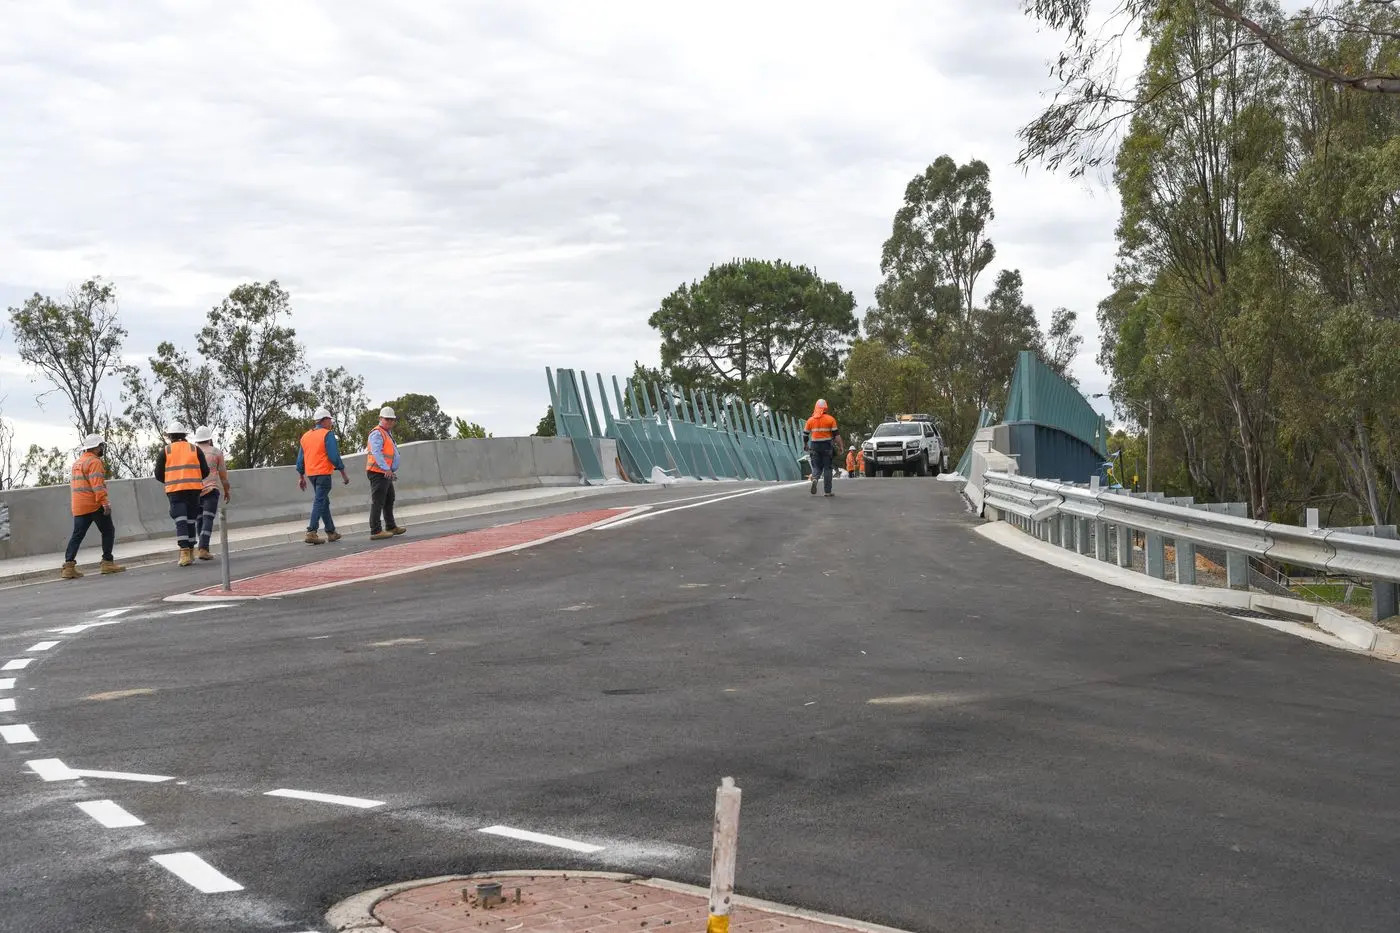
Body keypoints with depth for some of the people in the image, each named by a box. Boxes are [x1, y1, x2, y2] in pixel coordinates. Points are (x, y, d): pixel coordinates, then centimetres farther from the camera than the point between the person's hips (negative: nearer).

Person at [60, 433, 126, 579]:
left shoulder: (77, 462, 19)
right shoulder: (94, 462, -10)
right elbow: (97, 484, -20)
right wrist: (105, 502, -25)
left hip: (79, 507, 8)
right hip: (94, 505, -8)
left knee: (77, 535, 8)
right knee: (108, 531, 4)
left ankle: (69, 565, 1)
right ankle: (107, 563, 3)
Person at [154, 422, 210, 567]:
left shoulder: (165, 451, 4)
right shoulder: (195, 449, 7)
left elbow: (158, 474, 4)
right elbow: (205, 471, 5)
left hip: (174, 490, -2)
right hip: (193, 489, 2)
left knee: (180, 520, -4)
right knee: (191, 519, 12)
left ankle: (185, 552, -18)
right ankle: (191, 552, 19)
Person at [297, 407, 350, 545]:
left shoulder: (305, 436, 13)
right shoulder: (328, 434, -8)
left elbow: (300, 459, 14)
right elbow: (334, 456, -14)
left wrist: (301, 477, 20)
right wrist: (343, 473, -7)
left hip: (311, 474, 7)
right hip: (323, 473, -7)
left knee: (324, 502, 17)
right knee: (319, 502, -8)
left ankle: (331, 532, 23)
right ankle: (311, 532, -17)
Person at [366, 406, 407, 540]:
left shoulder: (388, 433, 22)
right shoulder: (377, 433, -12)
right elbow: (376, 452, -25)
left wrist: (393, 471, 22)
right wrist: (386, 469, -32)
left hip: (387, 473, 11)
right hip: (378, 473, -11)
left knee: (389, 500, 20)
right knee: (378, 502, -10)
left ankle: (391, 527, 32)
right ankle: (375, 531, -11)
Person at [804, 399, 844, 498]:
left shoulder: (810, 420, 5)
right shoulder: (830, 419, -3)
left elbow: (806, 435, 9)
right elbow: (836, 434, -7)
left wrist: (806, 446, 23)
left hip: (815, 446, 2)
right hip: (827, 446, -2)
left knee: (816, 466, 11)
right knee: (827, 467, 5)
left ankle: (814, 479, -21)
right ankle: (827, 491, 6)